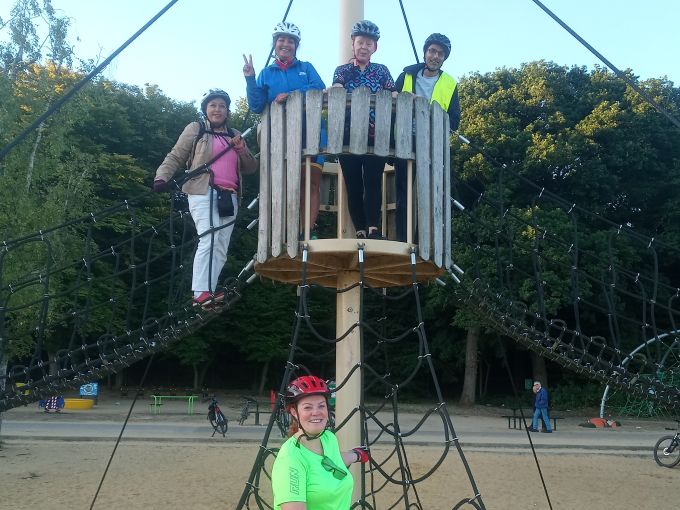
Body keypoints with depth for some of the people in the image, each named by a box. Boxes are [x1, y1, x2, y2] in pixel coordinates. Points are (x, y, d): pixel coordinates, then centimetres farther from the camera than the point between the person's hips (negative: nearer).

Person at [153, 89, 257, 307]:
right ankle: (201, 292, -25)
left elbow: (251, 168, 20)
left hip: (228, 197, 6)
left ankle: (209, 290, 5)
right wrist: (162, 176, -13)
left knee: (221, 248, 2)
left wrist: (242, 149, 2)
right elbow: (175, 157, 4)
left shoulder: (234, 136, 22)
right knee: (209, 239, -22)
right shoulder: (195, 129, 10)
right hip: (204, 193, -6)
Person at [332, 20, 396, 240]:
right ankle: (360, 231, 1)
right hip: (348, 136, 0)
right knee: (353, 184, -2)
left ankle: (373, 228, -18)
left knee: (373, 181, -13)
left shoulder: (382, 71, 15)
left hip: (376, 137, 0)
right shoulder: (342, 70, 13)